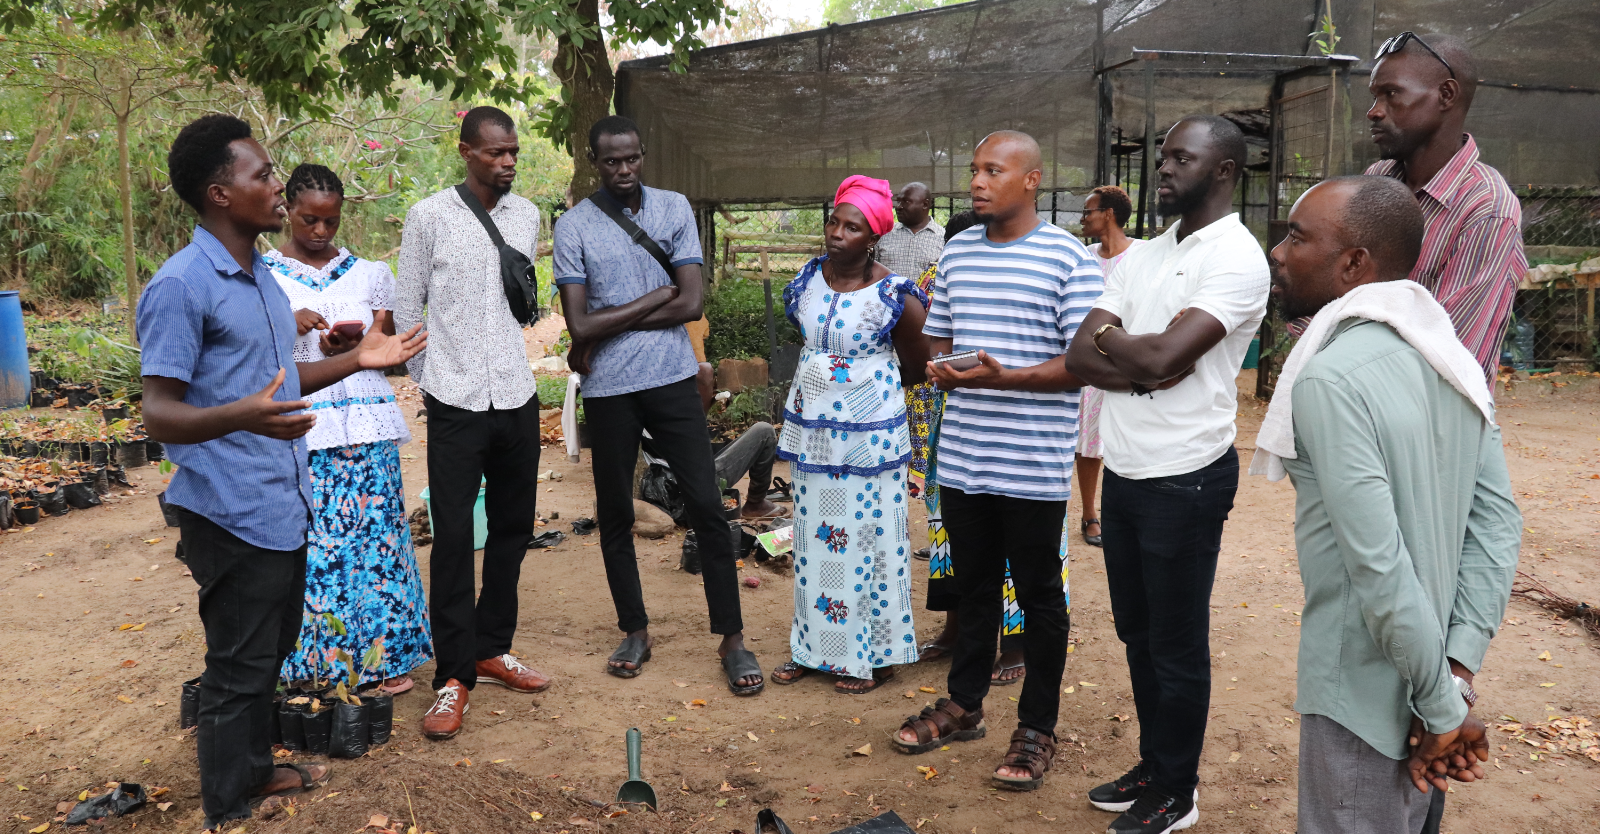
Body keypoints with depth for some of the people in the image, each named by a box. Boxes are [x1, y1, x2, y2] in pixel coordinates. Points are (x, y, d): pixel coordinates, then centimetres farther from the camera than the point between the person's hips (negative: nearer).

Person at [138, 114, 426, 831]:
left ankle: (254, 769, 38)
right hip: (231, 511, -9)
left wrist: (358, 359, 10)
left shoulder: (259, 277, 13)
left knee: (271, 651, 21)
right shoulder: (180, 286, -17)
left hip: (283, 503, 9)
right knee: (238, 665, 2)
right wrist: (240, 416, -39)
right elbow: (159, 413, -20)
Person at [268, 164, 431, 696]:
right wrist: (290, 325, -16)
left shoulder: (370, 273, 11)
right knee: (306, 543, -2)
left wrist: (350, 348, -8)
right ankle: (312, 661, 10)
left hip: (365, 426, 2)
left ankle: (384, 657, 11)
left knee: (372, 533, 1)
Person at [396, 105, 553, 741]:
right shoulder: (429, 216, -3)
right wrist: (427, 381, 7)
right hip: (456, 402, -4)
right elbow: (408, 308, 4)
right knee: (453, 538, -4)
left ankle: (492, 649, 27)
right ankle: (454, 676, 6)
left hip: (517, 397, 4)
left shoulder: (527, 216, 9)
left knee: (512, 529, 11)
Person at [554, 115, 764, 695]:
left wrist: (610, 325, -8)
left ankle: (732, 638, 9)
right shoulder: (574, 226, -2)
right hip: (608, 391, 0)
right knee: (615, 516, 10)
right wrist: (655, 298, -9)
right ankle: (635, 631, 27)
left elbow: (692, 303, -7)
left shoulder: (675, 209, 3)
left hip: (671, 379, 0)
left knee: (707, 506, -1)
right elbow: (580, 325, -10)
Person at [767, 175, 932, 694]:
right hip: (811, 428, 5)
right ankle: (813, 647, 25)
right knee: (814, 537, 12)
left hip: (868, 433, -5)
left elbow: (916, 367, -1)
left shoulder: (895, 295, -14)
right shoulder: (808, 280, 1)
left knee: (866, 537, 2)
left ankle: (874, 656, 16)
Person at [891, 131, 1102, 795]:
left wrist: (1006, 377, -24)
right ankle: (963, 705, 35)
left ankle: (1036, 728, 23)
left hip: (1034, 465, -5)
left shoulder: (1068, 258, -9)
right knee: (975, 587, 19)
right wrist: (939, 366, -6)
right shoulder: (957, 251, 9)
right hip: (963, 458, 5)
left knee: (1039, 596, 9)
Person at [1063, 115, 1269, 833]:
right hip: (1124, 471, 8)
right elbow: (1080, 357, 2)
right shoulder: (1142, 257, 11)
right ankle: (1152, 766, 35)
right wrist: (1143, 368, -15)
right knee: (1137, 633, 18)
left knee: (1178, 646, 6)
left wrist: (1109, 337, -5)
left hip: (1184, 479, -8)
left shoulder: (1236, 257, -13)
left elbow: (1162, 356, -24)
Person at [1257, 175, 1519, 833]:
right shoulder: (1451, 359, 3)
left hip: (1368, 699, -8)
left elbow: (1379, 567, -25)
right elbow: (1499, 521, 1)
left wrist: (1444, 706, -15)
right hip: (1433, 677, 8)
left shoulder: (1330, 379, -23)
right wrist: (1459, 670, -4)